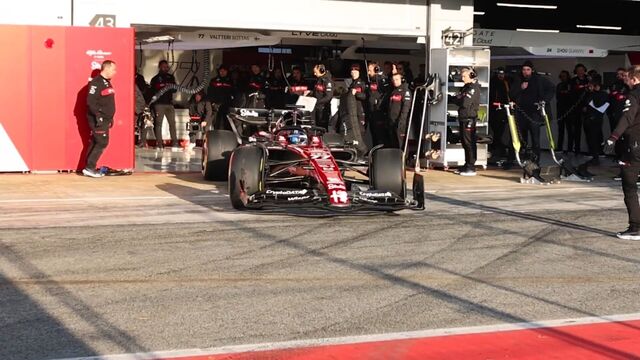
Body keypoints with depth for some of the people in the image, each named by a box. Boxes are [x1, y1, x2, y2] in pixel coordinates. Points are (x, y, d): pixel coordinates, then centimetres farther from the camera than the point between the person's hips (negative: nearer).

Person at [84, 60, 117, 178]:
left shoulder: (107, 83, 17)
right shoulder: (96, 83, -14)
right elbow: (91, 101, -21)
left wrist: (110, 118, 20)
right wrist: (98, 115, -25)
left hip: (105, 119, 9)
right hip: (98, 119, -9)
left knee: (95, 143, 9)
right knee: (102, 143, -11)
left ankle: (89, 168, 12)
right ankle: (89, 168, -7)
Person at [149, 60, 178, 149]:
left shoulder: (171, 77, 18)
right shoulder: (155, 79, 7)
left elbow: (174, 89, 12)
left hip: (169, 103, 3)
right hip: (159, 104, -3)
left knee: (172, 123, -4)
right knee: (158, 123, -5)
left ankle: (174, 142, -5)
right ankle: (159, 143, -5)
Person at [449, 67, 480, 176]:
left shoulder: (474, 88, -13)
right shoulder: (466, 87, 17)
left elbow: (465, 103, -21)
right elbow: (459, 99, 16)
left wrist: (452, 98, -9)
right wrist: (454, 98, -5)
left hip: (469, 119, -10)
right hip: (463, 118, 10)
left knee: (469, 143, -7)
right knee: (465, 142, 13)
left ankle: (471, 168, -5)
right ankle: (467, 165, 21)